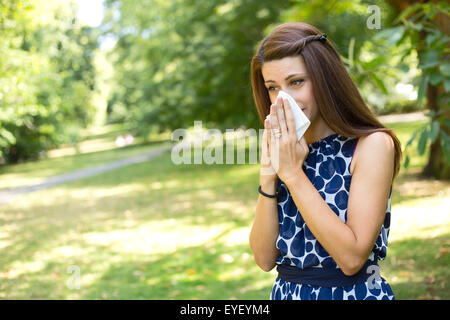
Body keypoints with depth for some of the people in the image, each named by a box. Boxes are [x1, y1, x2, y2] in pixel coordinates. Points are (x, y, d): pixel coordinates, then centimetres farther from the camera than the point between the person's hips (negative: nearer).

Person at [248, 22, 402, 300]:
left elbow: (352, 257, -23)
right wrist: (268, 176, -16)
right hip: (286, 290, 5)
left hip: (355, 290, -4)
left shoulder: (373, 145, -14)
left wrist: (293, 174, -22)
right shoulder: (281, 150, 0)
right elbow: (265, 258, -5)